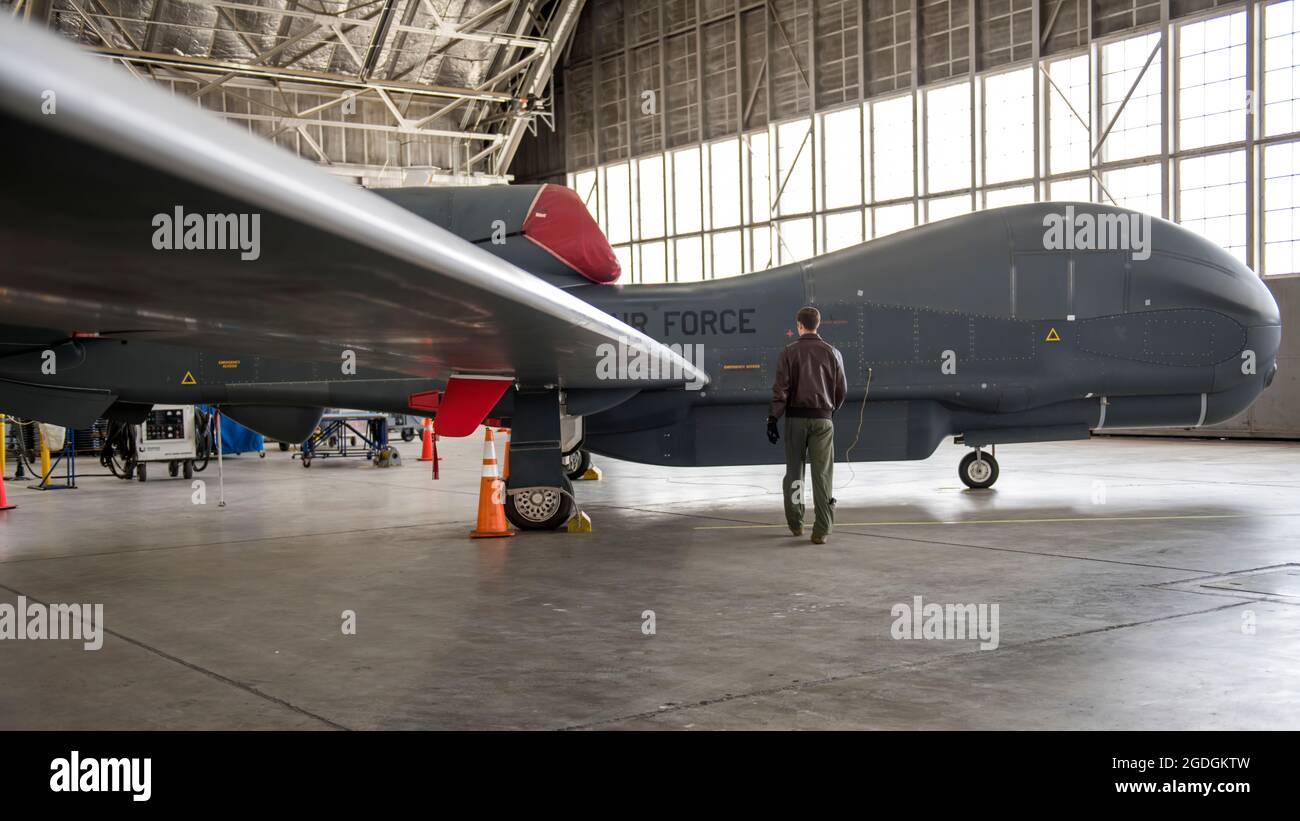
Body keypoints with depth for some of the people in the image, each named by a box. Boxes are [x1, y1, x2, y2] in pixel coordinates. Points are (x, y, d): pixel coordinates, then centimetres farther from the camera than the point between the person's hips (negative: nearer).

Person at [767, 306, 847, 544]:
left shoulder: (789, 352, -3)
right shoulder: (832, 352, 3)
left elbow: (781, 388, -8)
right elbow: (842, 389, 7)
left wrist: (772, 418, -6)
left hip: (796, 418, -1)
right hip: (822, 419, 1)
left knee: (794, 470, 14)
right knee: (822, 473, 0)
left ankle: (795, 523, 22)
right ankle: (821, 530, -6)